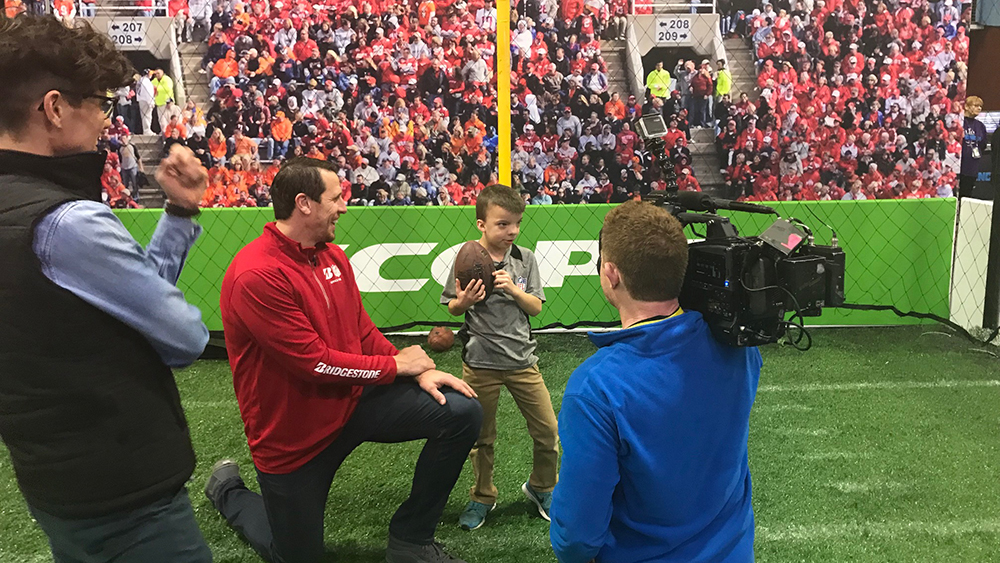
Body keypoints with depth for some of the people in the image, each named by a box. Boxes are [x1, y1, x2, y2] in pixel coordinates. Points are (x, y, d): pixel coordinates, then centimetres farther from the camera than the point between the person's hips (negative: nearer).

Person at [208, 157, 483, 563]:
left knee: (462, 412, -10)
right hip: (294, 436, -6)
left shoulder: (333, 256, 1)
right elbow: (314, 361, -26)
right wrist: (396, 365, -14)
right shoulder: (256, 275, -25)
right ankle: (228, 491, 41)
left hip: (352, 401, 6)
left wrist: (420, 371, -9)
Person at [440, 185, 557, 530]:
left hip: (522, 359, 2)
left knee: (548, 431, 4)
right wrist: (464, 301, -21)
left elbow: (536, 307, -1)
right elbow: (452, 309, 0)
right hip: (480, 362, -2)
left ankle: (541, 488, 31)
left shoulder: (524, 259, -1)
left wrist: (513, 288, -18)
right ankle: (483, 498, 35)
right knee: (482, 437, 13)